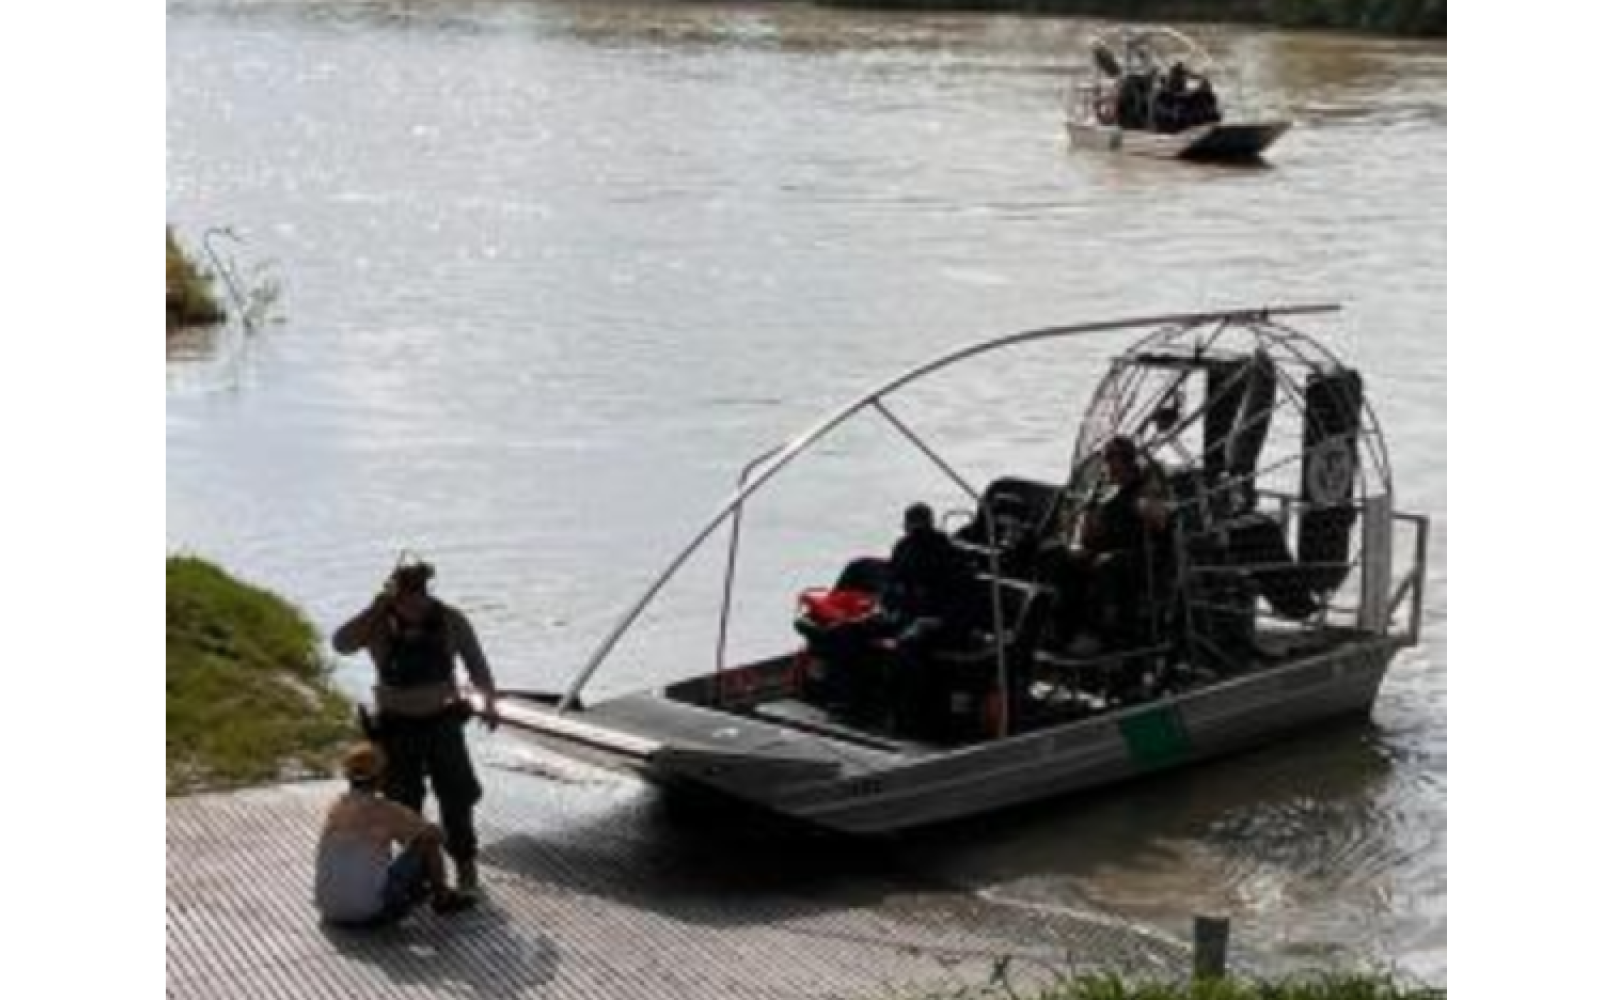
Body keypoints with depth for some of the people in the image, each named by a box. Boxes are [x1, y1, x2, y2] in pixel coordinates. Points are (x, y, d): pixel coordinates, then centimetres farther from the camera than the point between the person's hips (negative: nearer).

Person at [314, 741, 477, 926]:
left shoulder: (335, 808, 8)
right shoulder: (384, 810, -10)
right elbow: (436, 834, 3)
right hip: (372, 913, -6)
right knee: (427, 841, 5)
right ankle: (443, 897, 25)